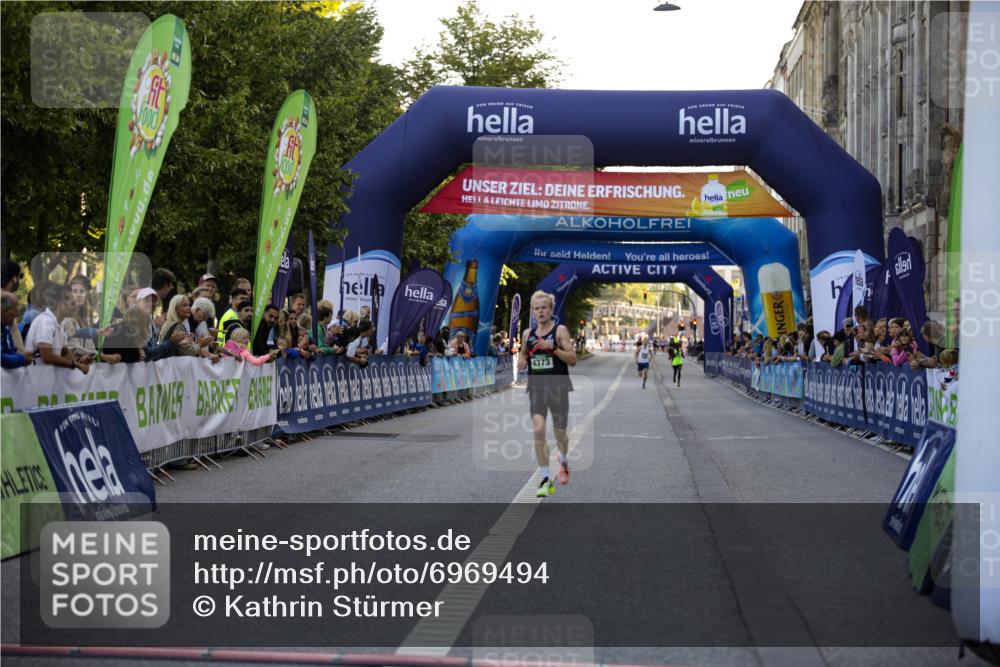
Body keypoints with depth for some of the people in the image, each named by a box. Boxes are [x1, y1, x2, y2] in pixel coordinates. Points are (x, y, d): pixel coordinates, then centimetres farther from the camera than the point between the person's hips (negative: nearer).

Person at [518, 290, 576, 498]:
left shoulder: (560, 331, -4)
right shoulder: (527, 334, 8)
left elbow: (573, 359, -9)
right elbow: (523, 355, 24)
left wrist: (552, 347, -22)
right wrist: (521, 362, 0)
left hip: (558, 387, -2)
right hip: (536, 387, 2)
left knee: (559, 433, 8)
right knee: (538, 430, -14)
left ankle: (564, 461, 43)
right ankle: (545, 479, -9)